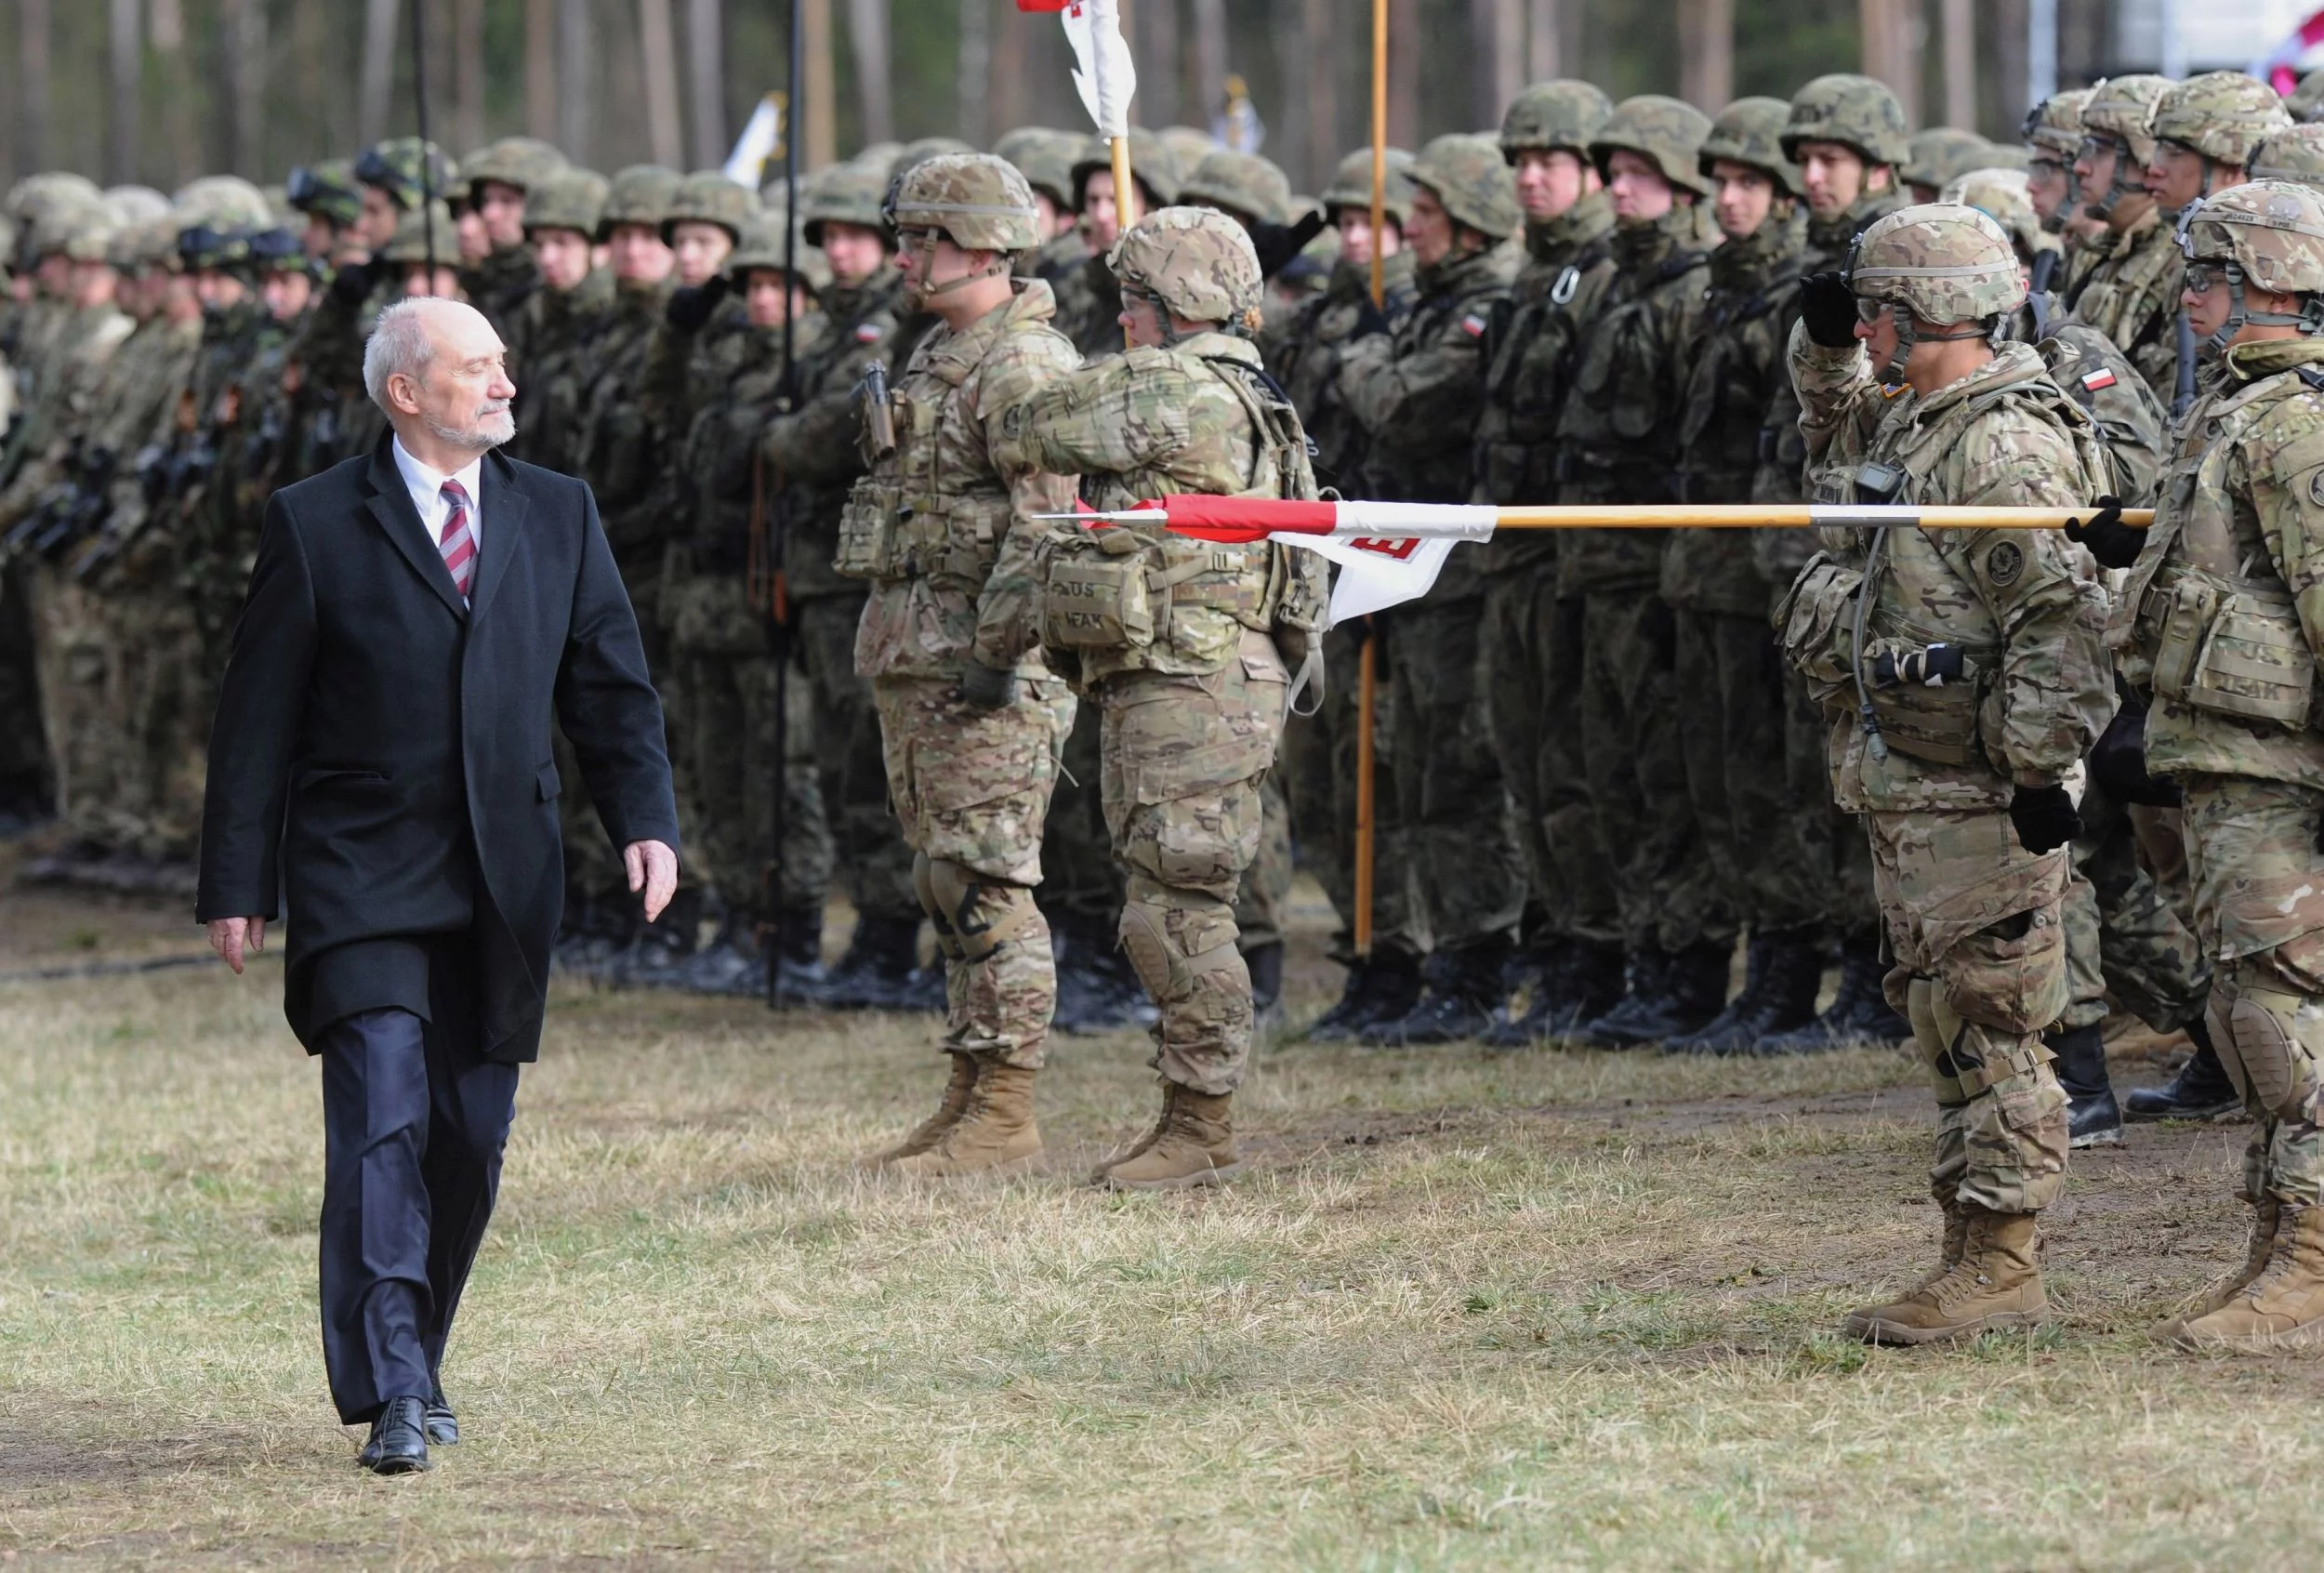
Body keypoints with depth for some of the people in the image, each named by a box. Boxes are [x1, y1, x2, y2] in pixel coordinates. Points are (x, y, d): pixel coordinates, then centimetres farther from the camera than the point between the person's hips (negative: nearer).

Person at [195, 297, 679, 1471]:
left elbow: (609, 686, 11)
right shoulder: (316, 525, -1)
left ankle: (413, 1361, 24)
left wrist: (645, 818, -5)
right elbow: (258, 715, 0)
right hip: (362, 878, -4)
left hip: (504, 881, 4)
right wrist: (236, 885, -3)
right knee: (383, 1118, -15)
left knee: (472, 1135, 6)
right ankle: (390, 1396, -17)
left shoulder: (557, 515, 10)